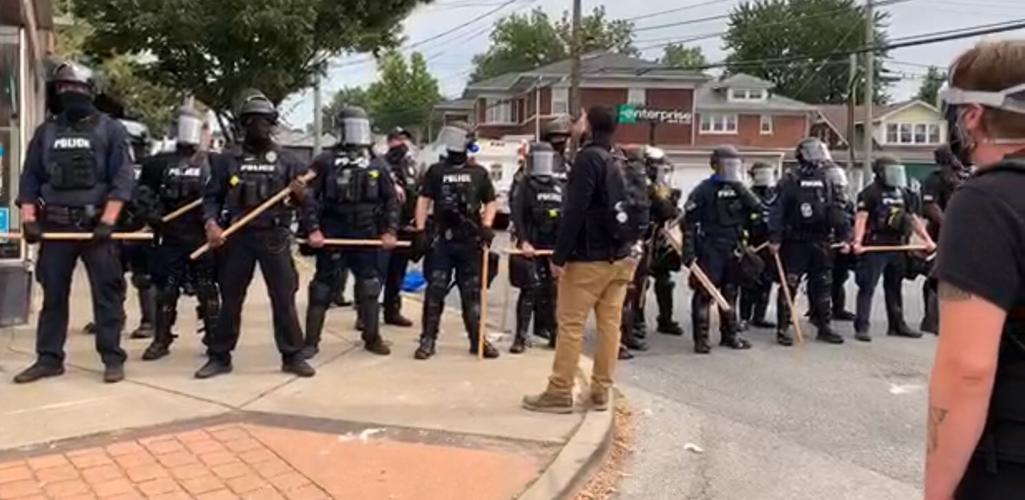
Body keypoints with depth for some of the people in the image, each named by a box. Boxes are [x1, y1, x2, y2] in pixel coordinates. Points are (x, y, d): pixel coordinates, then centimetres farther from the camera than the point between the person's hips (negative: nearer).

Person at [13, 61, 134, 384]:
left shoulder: (110, 129, 1)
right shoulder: (46, 131, 12)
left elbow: (122, 180, -7)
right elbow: (30, 178, 11)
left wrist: (106, 222, -16)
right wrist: (28, 219, -1)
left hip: (96, 224, -4)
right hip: (55, 224, 4)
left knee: (107, 294, 0)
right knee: (52, 294, 9)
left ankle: (112, 358, 6)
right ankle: (49, 358, 18)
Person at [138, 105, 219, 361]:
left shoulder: (212, 163, 3)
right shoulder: (160, 163, 8)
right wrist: (149, 213, 2)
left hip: (203, 237, -1)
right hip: (171, 237, 2)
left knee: (207, 290, 4)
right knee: (165, 290, 4)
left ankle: (214, 338, 13)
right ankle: (161, 340, 13)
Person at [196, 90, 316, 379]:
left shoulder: (286, 160, 5)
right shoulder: (227, 161, 7)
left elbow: (306, 201, 5)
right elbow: (212, 197, 6)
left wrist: (301, 194, -18)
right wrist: (211, 223, -11)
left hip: (275, 238, -1)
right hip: (238, 237, 1)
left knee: (284, 298, 1)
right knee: (230, 299, 8)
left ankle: (292, 356, 11)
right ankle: (219, 357, 18)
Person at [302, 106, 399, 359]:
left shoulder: (377, 165, 7)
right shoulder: (325, 162, -2)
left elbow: (391, 200, 9)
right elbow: (308, 197, -5)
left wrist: (390, 230, 0)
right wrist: (313, 229, -14)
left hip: (366, 234, 3)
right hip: (331, 233, -3)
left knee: (370, 286, 7)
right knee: (323, 287, 2)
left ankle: (372, 337, 20)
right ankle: (311, 341, 8)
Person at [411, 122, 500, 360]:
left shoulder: (479, 173, 7)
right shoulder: (436, 170, 5)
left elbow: (491, 203, 12)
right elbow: (424, 200, 3)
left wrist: (486, 226, -4)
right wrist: (420, 230, -7)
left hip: (471, 242, 1)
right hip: (441, 240, -1)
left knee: (472, 292, 8)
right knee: (435, 290, -1)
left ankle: (477, 339, 16)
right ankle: (428, 339, 6)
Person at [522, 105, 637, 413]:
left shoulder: (588, 158, -11)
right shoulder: (622, 164, 14)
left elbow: (574, 212, -18)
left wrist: (559, 256, -17)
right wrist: (627, 248, 17)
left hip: (588, 258, -8)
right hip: (620, 258, 8)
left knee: (570, 324, -2)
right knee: (610, 325, 8)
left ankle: (559, 393, 1)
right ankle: (600, 392, 14)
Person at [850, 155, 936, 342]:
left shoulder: (903, 194, 17)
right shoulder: (870, 193, -6)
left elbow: (913, 219, 21)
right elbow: (861, 218, -16)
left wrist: (927, 239, 15)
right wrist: (858, 242, -28)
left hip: (897, 247, 7)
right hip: (875, 247, -7)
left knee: (895, 288, 15)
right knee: (867, 287, -6)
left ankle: (897, 325, 25)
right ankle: (862, 327, -4)